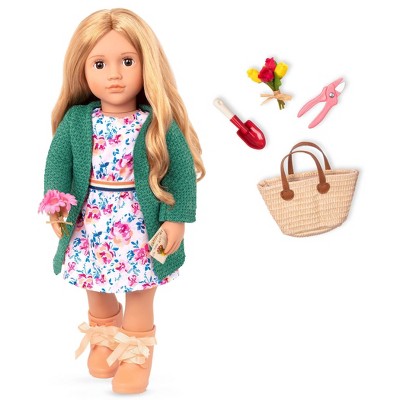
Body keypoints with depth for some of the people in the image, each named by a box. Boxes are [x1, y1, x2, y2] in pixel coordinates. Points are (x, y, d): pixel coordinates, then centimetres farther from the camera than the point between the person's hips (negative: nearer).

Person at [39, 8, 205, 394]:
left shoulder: (159, 124, -14)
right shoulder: (76, 120, -6)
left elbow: (182, 170, -10)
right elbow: (58, 160, 1)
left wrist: (176, 218, -13)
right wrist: (56, 203, -9)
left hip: (141, 227, -3)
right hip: (91, 224, 3)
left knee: (140, 294, 10)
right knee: (95, 290, 22)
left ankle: (137, 351, 33)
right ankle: (104, 335, 49)